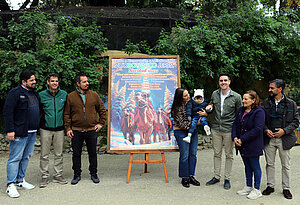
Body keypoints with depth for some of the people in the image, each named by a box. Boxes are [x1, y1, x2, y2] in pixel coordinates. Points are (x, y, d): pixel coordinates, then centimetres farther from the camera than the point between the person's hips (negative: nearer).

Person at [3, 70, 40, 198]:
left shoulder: (34, 94, 17)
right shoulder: (15, 93, -9)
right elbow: (7, 112, -13)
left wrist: (37, 127, 19)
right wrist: (10, 130, -19)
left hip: (32, 133, 8)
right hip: (19, 133, -8)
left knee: (26, 157, 14)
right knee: (15, 158, -4)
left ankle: (21, 180, 27)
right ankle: (11, 185, 4)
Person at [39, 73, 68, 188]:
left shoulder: (64, 95, 3)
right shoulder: (42, 95, -2)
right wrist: (39, 123, 2)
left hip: (59, 129, 2)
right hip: (45, 129, -1)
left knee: (59, 154, 9)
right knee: (44, 155, 3)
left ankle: (58, 175, 21)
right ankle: (45, 176, 15)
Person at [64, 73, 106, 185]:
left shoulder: (94, 95, 3)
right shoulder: (70, 97, 0)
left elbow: (102, 110, 11)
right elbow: (67, 114, 4)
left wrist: (101, 123, 5)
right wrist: (68, 128, -2)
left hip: (92, 130, 1)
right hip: (76, 131, 0)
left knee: (92, 153, 9)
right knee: (76, 154, 8)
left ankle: (93, 174, 24)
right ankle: (77, 175, 23)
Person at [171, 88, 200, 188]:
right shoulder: (178, 108, -17)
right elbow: (182, 124, -18)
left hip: (193, 130, 6)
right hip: (181, 132, -6)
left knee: (193, 154, 6)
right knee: (184, 155, -5)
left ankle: (191, 176, 17)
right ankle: (184, 178, 10)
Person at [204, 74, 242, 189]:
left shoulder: (236, 97, -6)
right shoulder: (214, 94, 4)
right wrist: (207, 111, -3)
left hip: (229, 130, -3)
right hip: (215, 129, 3)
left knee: (229, 155, 7)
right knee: (217, 153, 12)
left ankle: (227, 179, 19)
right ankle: (216, 176, 25)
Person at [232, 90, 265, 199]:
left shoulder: (259, 112, -14)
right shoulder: (241, 110, 10)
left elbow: (257, 129, -21)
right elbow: (235, 124, 12)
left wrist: (242, 139, -20)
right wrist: (234, 137, -5)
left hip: (253, 145, -7)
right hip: (242, 145, 7)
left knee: (255, 167, 5)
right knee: (247, 166, 17)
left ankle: (257, 190, 18)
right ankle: (248, 187, 30)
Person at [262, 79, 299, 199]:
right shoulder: (266, 103, 5)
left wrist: (284, 130, -13)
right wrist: (266, 130, -6)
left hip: (284, 139, -2)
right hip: (269, 139, 2)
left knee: (286, 165, 7)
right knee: (270, 164, 10)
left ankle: (286, 188, 21)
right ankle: (270, 186, 24)